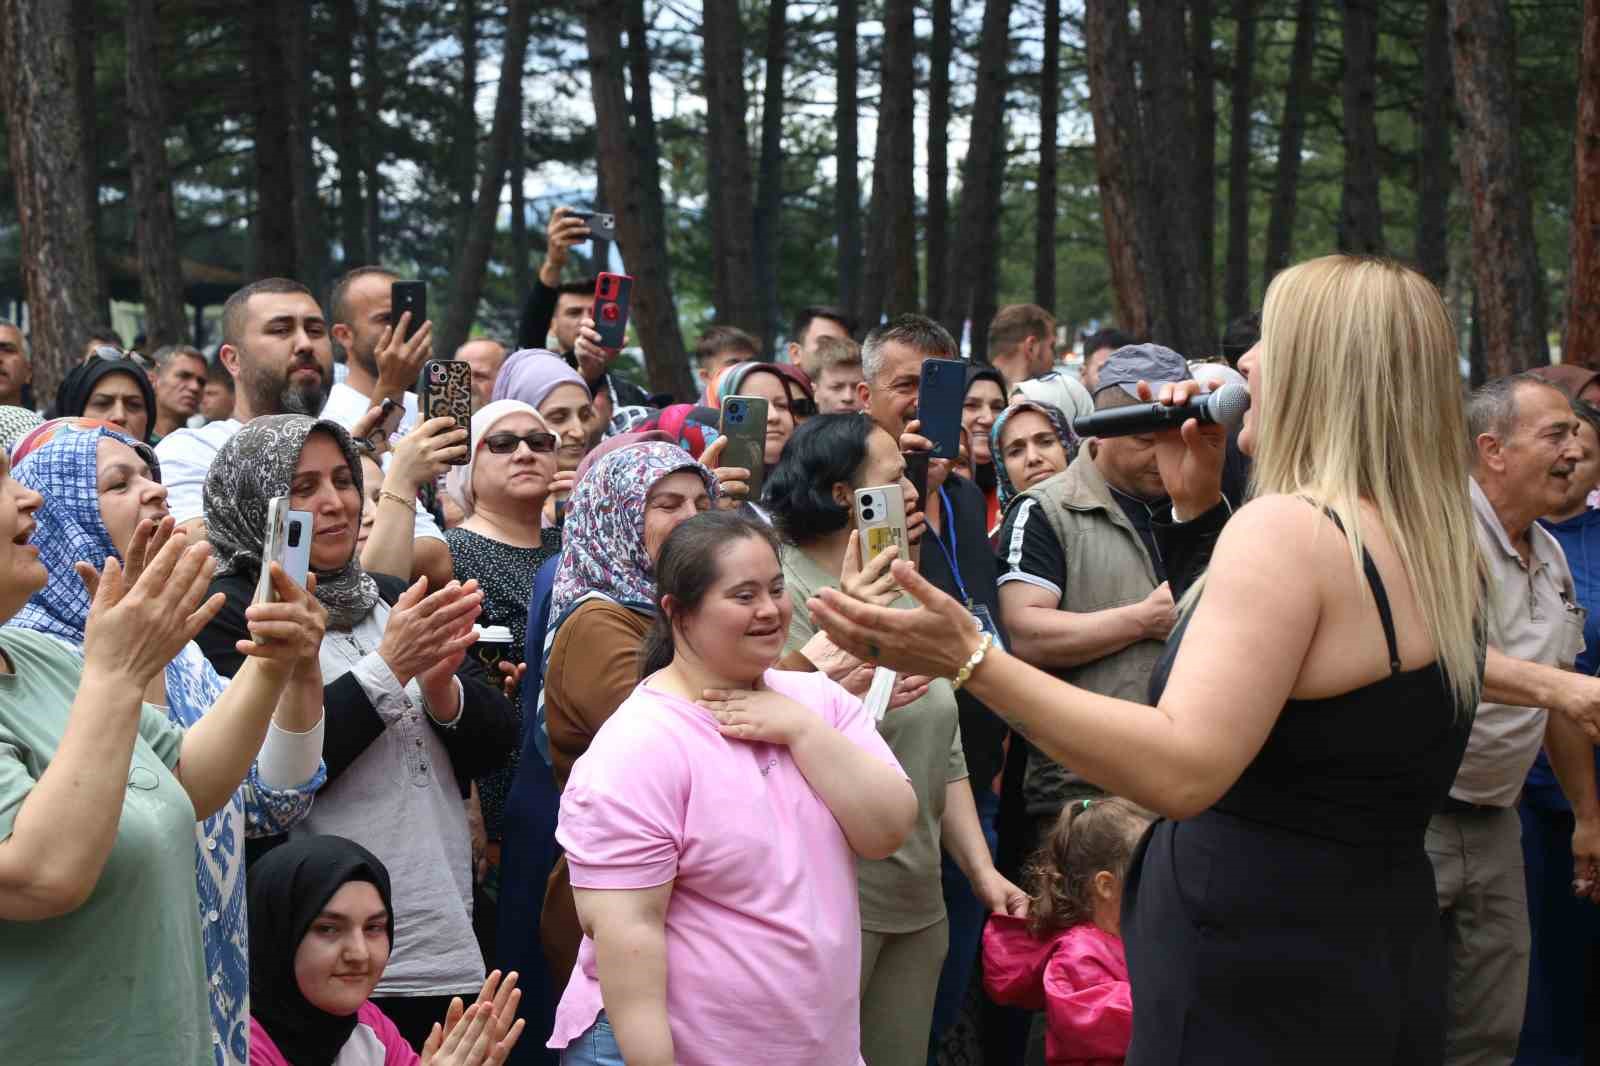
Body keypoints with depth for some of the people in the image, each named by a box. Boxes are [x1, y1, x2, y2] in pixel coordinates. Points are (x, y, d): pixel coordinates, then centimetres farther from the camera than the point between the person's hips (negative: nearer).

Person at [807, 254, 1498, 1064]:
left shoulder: (1289, 528, -20)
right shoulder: (1436, 549, 9)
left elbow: (1184, 769, -30)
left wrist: (968, 660, -32)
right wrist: (1198, 506, 13)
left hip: (1260, 1000, -9)